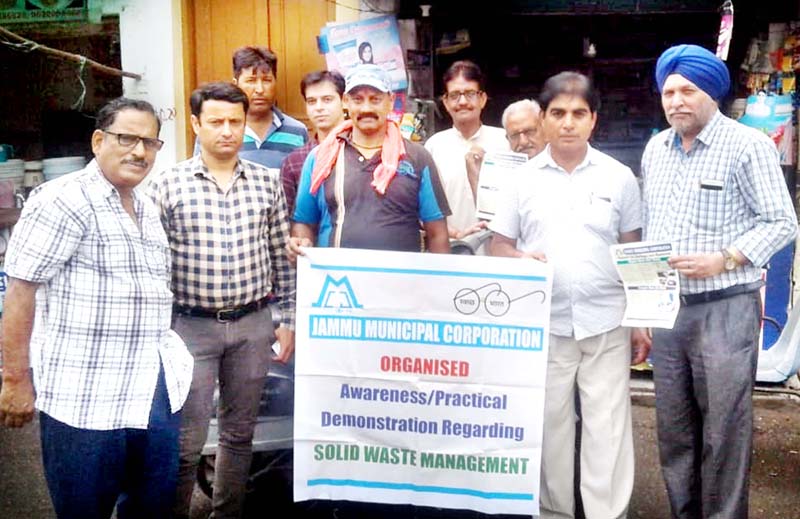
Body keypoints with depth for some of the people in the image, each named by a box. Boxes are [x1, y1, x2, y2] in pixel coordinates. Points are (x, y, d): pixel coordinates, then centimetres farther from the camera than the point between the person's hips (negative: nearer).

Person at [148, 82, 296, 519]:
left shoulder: (268, 182, 3)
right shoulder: (167, 184, -4)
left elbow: (282, 256, 8)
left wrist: (289, 320, 7)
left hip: (254, 324, 3)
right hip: (192, 325, -2)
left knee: (240, 433, 15)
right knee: (186, 440, 2)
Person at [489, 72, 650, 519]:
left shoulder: (619, 177, 4)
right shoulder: (524, 177, 4)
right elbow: (500, 245, 8)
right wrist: (520, 259, -15)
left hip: (607, 324, 0)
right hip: (545, 324, 1)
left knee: (608, 431, 2)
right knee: (550, 428, 10)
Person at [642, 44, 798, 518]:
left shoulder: (748, 145, -6)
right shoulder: (655, 149, 12)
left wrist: (721, 260, -19)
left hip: (725, 307, -6)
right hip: (666, 306, 6)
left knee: (724, 429, 1)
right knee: (674, 427, 14)